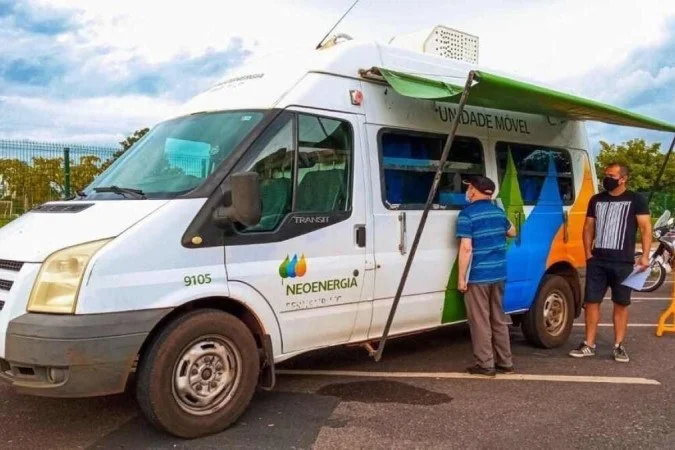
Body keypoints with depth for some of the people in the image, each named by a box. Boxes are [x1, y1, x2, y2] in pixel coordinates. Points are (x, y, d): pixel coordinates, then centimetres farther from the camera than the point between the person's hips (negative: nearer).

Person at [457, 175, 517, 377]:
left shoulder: (467, 214, -12)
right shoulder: (498, 211, 9)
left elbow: (466, 248, -18)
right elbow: (512, 232, 27)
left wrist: (461, 277, -14)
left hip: (477, 276, -7)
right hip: (498, 274, 7)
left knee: (480, 321, 2)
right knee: (499, 319, 16)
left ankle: (485, 364, 6)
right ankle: (505, 362, 23)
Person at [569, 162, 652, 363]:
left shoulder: (636, 200, 0)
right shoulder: (596, 200, 12)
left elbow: (646, 228, -4)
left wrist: (645, 256, -14)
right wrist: (588, 252, 3)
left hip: (623, 262, -3)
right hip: (597, 260, 4)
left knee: (621, 304, 6)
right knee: (591, 301, 3)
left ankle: (619, 346, 14)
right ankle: (589, 345, 11)